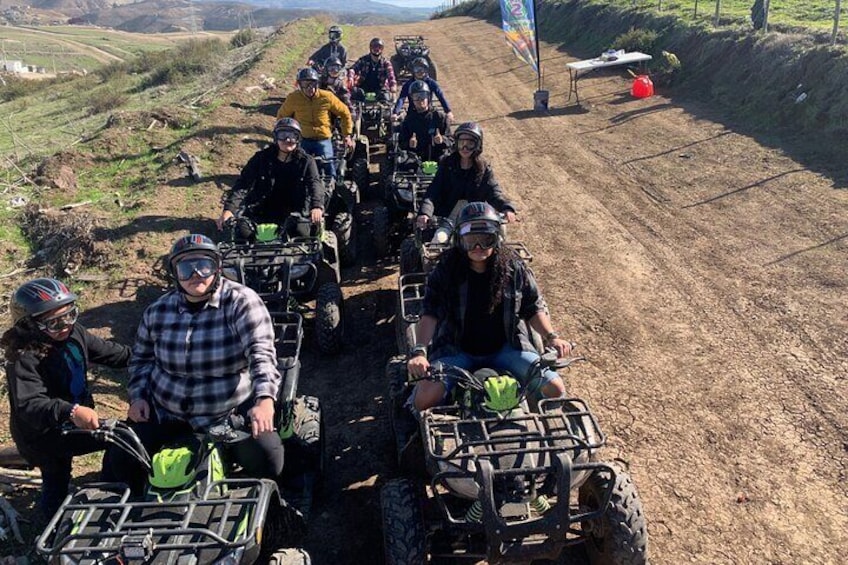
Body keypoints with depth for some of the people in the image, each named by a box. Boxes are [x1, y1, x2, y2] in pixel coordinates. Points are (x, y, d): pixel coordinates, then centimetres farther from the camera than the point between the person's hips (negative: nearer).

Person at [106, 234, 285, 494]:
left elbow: (261, 352, -24)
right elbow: (141, 358, 17)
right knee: (121, 458, -5)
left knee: (266, 457, -23)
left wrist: (265, 399, -38)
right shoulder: (158, 311, 1)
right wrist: (137, 396, 2)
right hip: (164, 411, 4)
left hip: (232, 411, -4)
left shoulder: (241, 302, -14)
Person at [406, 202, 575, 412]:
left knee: (554, 388, -14)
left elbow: (534, 308, 5)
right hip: (456, 351, -1)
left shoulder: (514, 268, -4)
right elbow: (430, 314, -14)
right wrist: (419, 351, -29)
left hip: (506, 348, 2)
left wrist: (551, 337, -12)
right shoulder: (446, 270, -9)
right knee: (426, 395, -27)